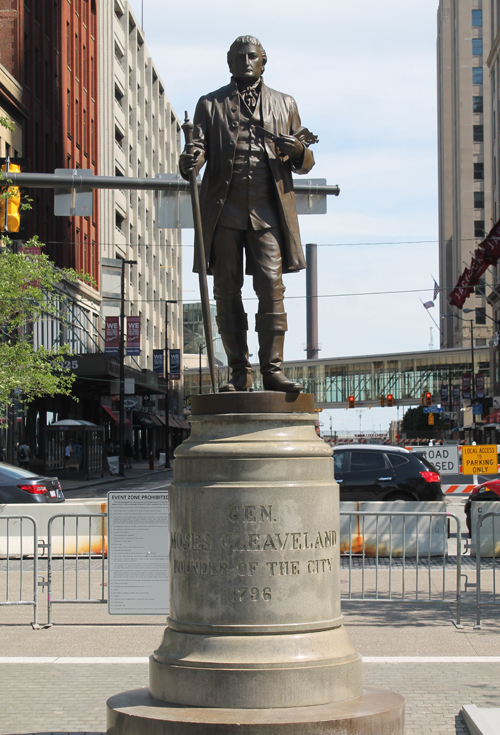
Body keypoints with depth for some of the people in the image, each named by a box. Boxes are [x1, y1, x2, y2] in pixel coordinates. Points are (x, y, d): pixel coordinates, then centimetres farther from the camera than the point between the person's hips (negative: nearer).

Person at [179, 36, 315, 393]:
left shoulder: (285, 104, 17)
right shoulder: (210, 104, 16)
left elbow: (305, 164, 16)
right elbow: (200, 146, 5)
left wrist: (297, 151, -8)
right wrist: (191, 161, -19)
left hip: (268, 211, 0)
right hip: (224, 211, 0)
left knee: (271, 289, -9)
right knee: (227, 293, 0)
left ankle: (273, 369, -7)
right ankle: (240, 373, 5)